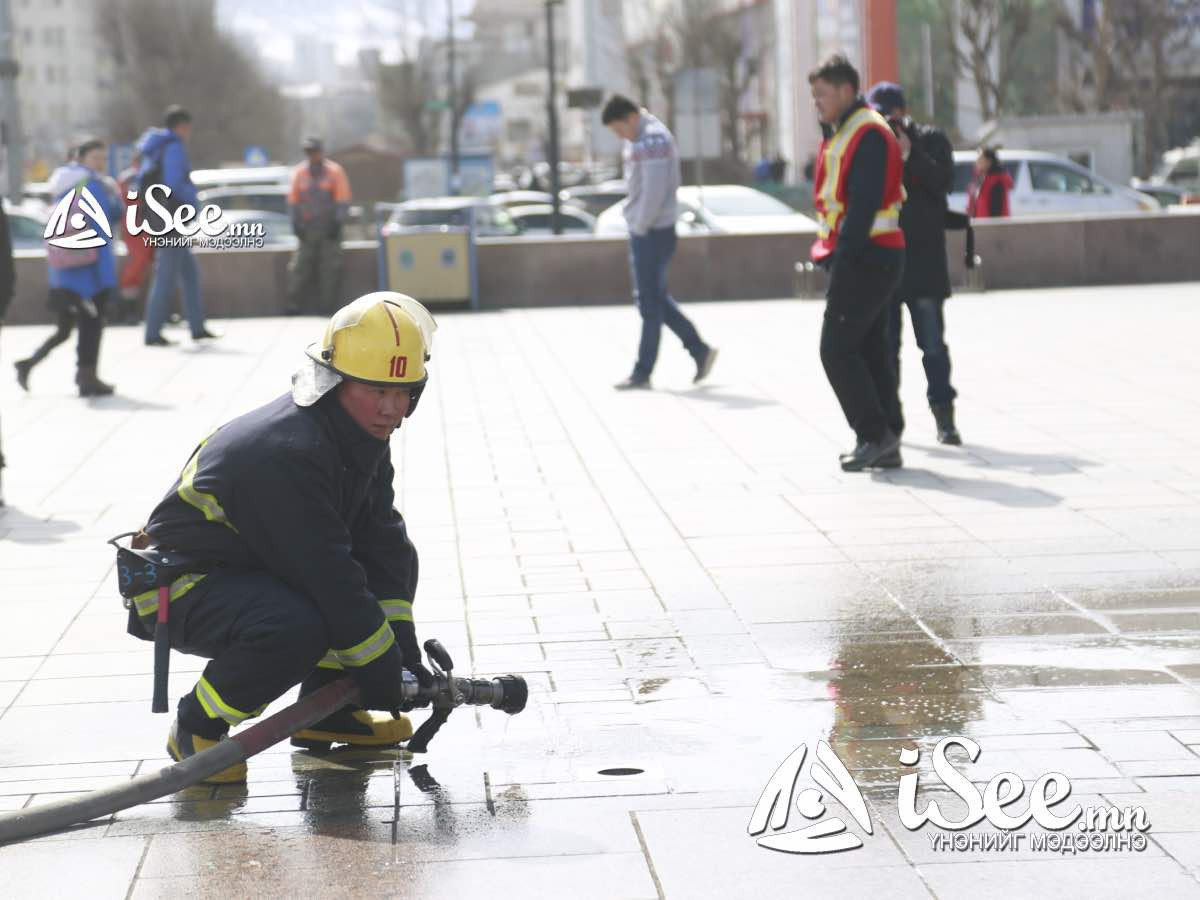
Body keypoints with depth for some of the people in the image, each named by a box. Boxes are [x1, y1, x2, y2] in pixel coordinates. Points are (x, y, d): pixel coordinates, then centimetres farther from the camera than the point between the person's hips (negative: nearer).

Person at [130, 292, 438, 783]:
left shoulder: (360, 438, -1)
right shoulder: (286, 452, -31)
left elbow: (384, 547, 0)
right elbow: (330, 581, -31)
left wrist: (405, 658, -7)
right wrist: (386, 678, -24)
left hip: (257, 569, 10)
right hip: (182, 591, -10)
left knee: (394, 559, 7)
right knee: (296, 628, -37)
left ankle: (324, 712, 10)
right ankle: (197, 726, -11)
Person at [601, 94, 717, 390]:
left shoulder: (653, 140, -17)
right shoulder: (637, 139, 13)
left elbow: (654, 191, -22)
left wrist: (641, 226, -15)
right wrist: (636, 226, 10)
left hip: (653, 232, -10)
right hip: (641, 230, 10)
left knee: (650, 302, -2)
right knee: (655, 300, 14)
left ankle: (642, 373, 4)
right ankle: (700, 351, 20)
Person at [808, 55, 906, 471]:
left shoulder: (869, 134, -14)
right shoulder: (843, 133, 19)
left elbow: (864, 201, -21)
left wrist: (844, 254, -22)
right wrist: (833, 254, 16)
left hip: (865, 258, -10)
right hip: (867, 259, 10)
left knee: (837, 350, -9)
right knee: (869, 350, 10)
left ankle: (875, 435, -7)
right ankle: (883, 445, 13)